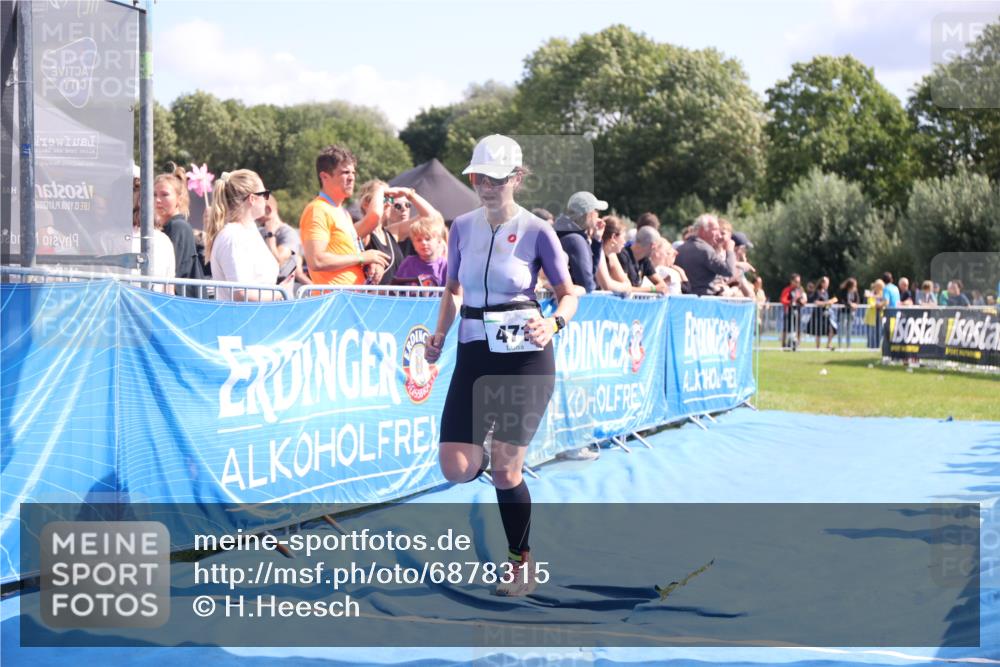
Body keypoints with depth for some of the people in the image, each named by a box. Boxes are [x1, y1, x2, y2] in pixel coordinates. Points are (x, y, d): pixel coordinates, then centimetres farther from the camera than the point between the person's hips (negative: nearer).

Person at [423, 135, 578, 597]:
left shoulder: (536, 231, -6)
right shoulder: (463, 227, 6)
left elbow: (568, 294, -1)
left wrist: (553, 324, -21)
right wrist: (439, 336, 2)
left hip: (524, 355, -4)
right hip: (474, 352, 4)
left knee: (506, 471, -5)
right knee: (456, 469, -6)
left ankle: (521, 563, 15)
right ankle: (485, 460, 32)